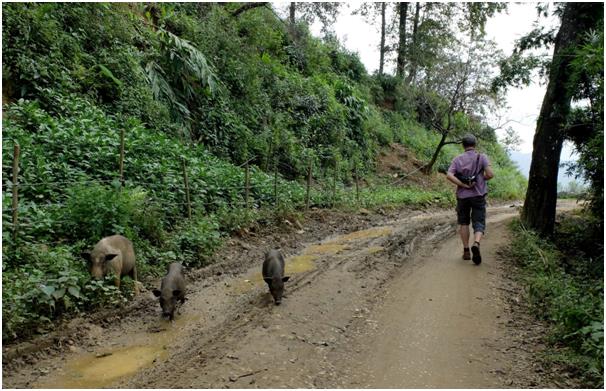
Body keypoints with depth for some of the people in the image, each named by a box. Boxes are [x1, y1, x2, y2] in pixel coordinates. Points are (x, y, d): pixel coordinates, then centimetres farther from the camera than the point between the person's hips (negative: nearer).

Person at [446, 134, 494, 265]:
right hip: (478, 195, -1)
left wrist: (464, 185, -12)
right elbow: (490, 174, -13)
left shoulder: (457, 159, 2)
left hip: (462, 195, 1)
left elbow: (449, 175, -14)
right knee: (479, 223, 3)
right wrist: (480, 179, 7)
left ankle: (466, 251, 15)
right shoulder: (482, 157, -1)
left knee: (463, 222, 16)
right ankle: (476, 244, -26)